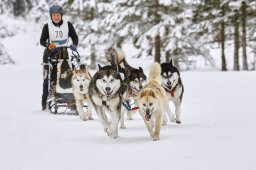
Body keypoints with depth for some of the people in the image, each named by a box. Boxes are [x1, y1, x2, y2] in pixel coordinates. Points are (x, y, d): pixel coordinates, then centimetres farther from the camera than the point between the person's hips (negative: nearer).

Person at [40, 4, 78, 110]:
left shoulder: (68, 25, 1)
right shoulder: (47, 26, -4)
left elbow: (75, 37, 1)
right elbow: (42, 41, -9)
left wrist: (74, 45, -19)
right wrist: (50, 45, -28)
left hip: (63, 53, 2)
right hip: (50, 54, -2)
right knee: (49, 78, -7)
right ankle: (45, 103, -6)